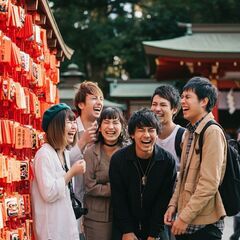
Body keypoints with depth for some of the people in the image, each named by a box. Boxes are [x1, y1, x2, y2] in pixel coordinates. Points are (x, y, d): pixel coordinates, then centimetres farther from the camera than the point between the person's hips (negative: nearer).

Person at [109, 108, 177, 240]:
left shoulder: (168, 161, -9)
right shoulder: (118, 159, -9)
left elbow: (164, 200, -7)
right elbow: (118, 199, -6)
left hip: (156, 229, 0)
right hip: (125, 229, 0)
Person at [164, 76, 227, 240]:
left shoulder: (212, 132, -14)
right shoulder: (190, 132, 14)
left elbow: (209, 184, -19)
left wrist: (185, 217, -18)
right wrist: (173, 205, 7)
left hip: (204, 225, -8)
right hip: (186, 222, 8)